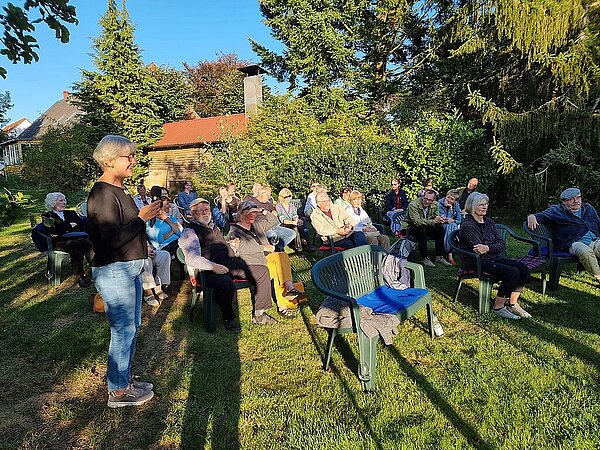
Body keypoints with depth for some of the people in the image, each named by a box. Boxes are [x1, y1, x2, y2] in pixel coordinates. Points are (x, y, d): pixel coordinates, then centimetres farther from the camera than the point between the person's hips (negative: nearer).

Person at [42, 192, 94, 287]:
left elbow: (82, 226, 10)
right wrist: (70, 225, 1)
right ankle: (79, 276, -39)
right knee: (75, 245, -37)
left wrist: (67, 229, -5)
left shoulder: (71, 213, 27)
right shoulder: (47, 216, 17)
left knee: (87, 243, -33)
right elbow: (54, 231, -4)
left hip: (75, 238, 3)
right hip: (59, 241, -3)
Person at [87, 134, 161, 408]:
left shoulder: (118, 190, 13)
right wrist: (142, 218, -23)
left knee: (131, 327, 18)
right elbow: (112, 240, -26)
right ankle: (118, 392, 16)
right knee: (123, 331, 0)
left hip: (129, 268, 10)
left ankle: (123, 377, 34)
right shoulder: (103, 194, -19)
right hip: (113, 271, -10)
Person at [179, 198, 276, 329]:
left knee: (262, 271, -1)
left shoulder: (213, 227, 26)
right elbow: (192, 259, -14)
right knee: (226, 284, -40)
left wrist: (231, 246, 16)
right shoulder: (189, 232, -1)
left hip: (233, 263, 9)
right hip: (212, 270, -9)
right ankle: (228, 319, -13)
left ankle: (258, 314, 3)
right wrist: (213, 266, -26)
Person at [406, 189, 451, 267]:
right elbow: (417, 221, -31)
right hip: (412, 227, -6)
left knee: (440, 228, -16)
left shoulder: (434, 204, -4)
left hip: (426, 226, 6)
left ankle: (439, 257, -9)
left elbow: (435, 216, 3)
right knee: (421, 229, -35)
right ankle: (424, 258, -27)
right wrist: (433, 221, -34)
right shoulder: (413, 205, -23)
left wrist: (439, 219, -23)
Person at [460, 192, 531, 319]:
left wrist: (488, 248, -17)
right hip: (476, 263, -8)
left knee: (523, 268, -11)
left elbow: (501, 244, 2)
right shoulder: (467, 225, -11)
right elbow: (478, 250, -17)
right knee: (512, 273, -24)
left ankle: (512, 304, 3)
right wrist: (494, 248, -12)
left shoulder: (489, 222, 13)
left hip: (494, 258, 8)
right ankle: (498, 307, -10)